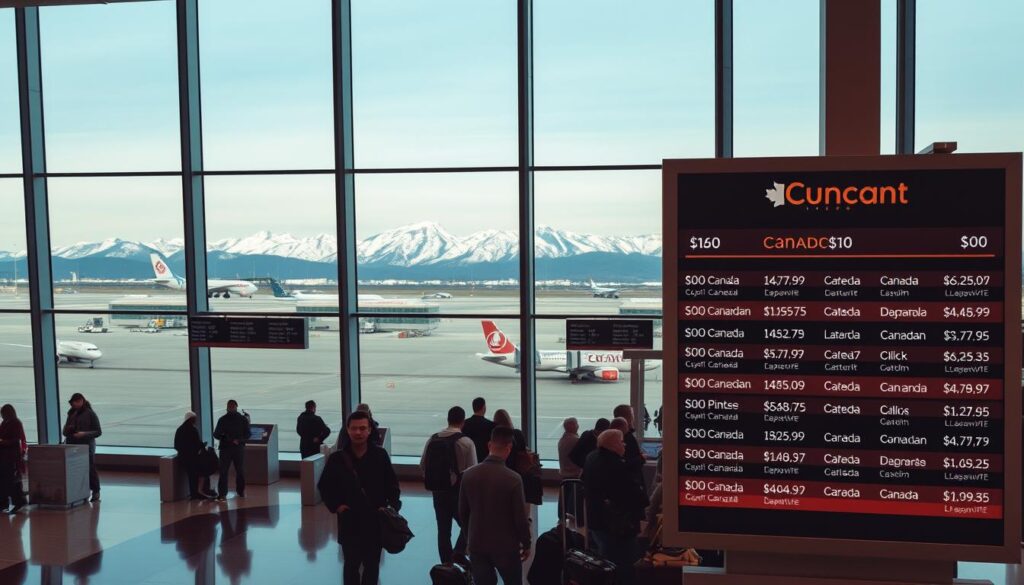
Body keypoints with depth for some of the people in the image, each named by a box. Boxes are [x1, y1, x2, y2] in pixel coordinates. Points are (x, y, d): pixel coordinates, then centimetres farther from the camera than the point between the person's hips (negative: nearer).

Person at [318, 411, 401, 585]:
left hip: (376, 522, 1)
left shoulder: (380, 455, -4)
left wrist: (393, 504, -9)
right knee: (351, 565, 9)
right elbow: (324, 486, 7)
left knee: (372, 565, 14)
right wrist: (335, 506, -5)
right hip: (349, 522, -1)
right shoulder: (337, 458, -5)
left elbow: (392, 484, 5)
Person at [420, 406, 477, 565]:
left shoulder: (432, 439, 2)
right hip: (459, 493, -5)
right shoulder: (466, 442, -13)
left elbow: (422, 466, 5)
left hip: (437, 492, 5)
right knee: (468, 525, 11)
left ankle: (446, 564, 20)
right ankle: (458, 552, -11)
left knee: (443, 529, 14)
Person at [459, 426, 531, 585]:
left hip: (477, 545, 3)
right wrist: (526, 544, 2)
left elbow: (462, 511, 4)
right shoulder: (513, 479, -18)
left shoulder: (469, 475, -5)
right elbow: (520, 517, -13)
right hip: (506, 546, -3)